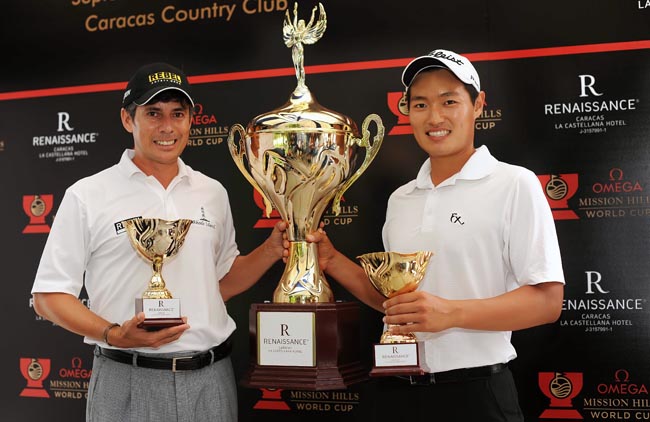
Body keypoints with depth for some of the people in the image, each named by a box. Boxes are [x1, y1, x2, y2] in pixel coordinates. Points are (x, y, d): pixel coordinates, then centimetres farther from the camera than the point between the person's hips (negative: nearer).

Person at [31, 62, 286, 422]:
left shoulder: (213, 193, 8)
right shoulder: (87, 196, -4)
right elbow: (49, 295, -3)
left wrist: (271, 251, 0)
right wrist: (113, 334, -18)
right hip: (129, 382, -3)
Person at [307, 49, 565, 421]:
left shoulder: (514, 185, -8)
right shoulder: (400, 199, 10)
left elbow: (547, 301, -13)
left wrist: (451, 312, -25)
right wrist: (333, 263, 4)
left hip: (474, 391, -5)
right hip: (399, 390, 6)